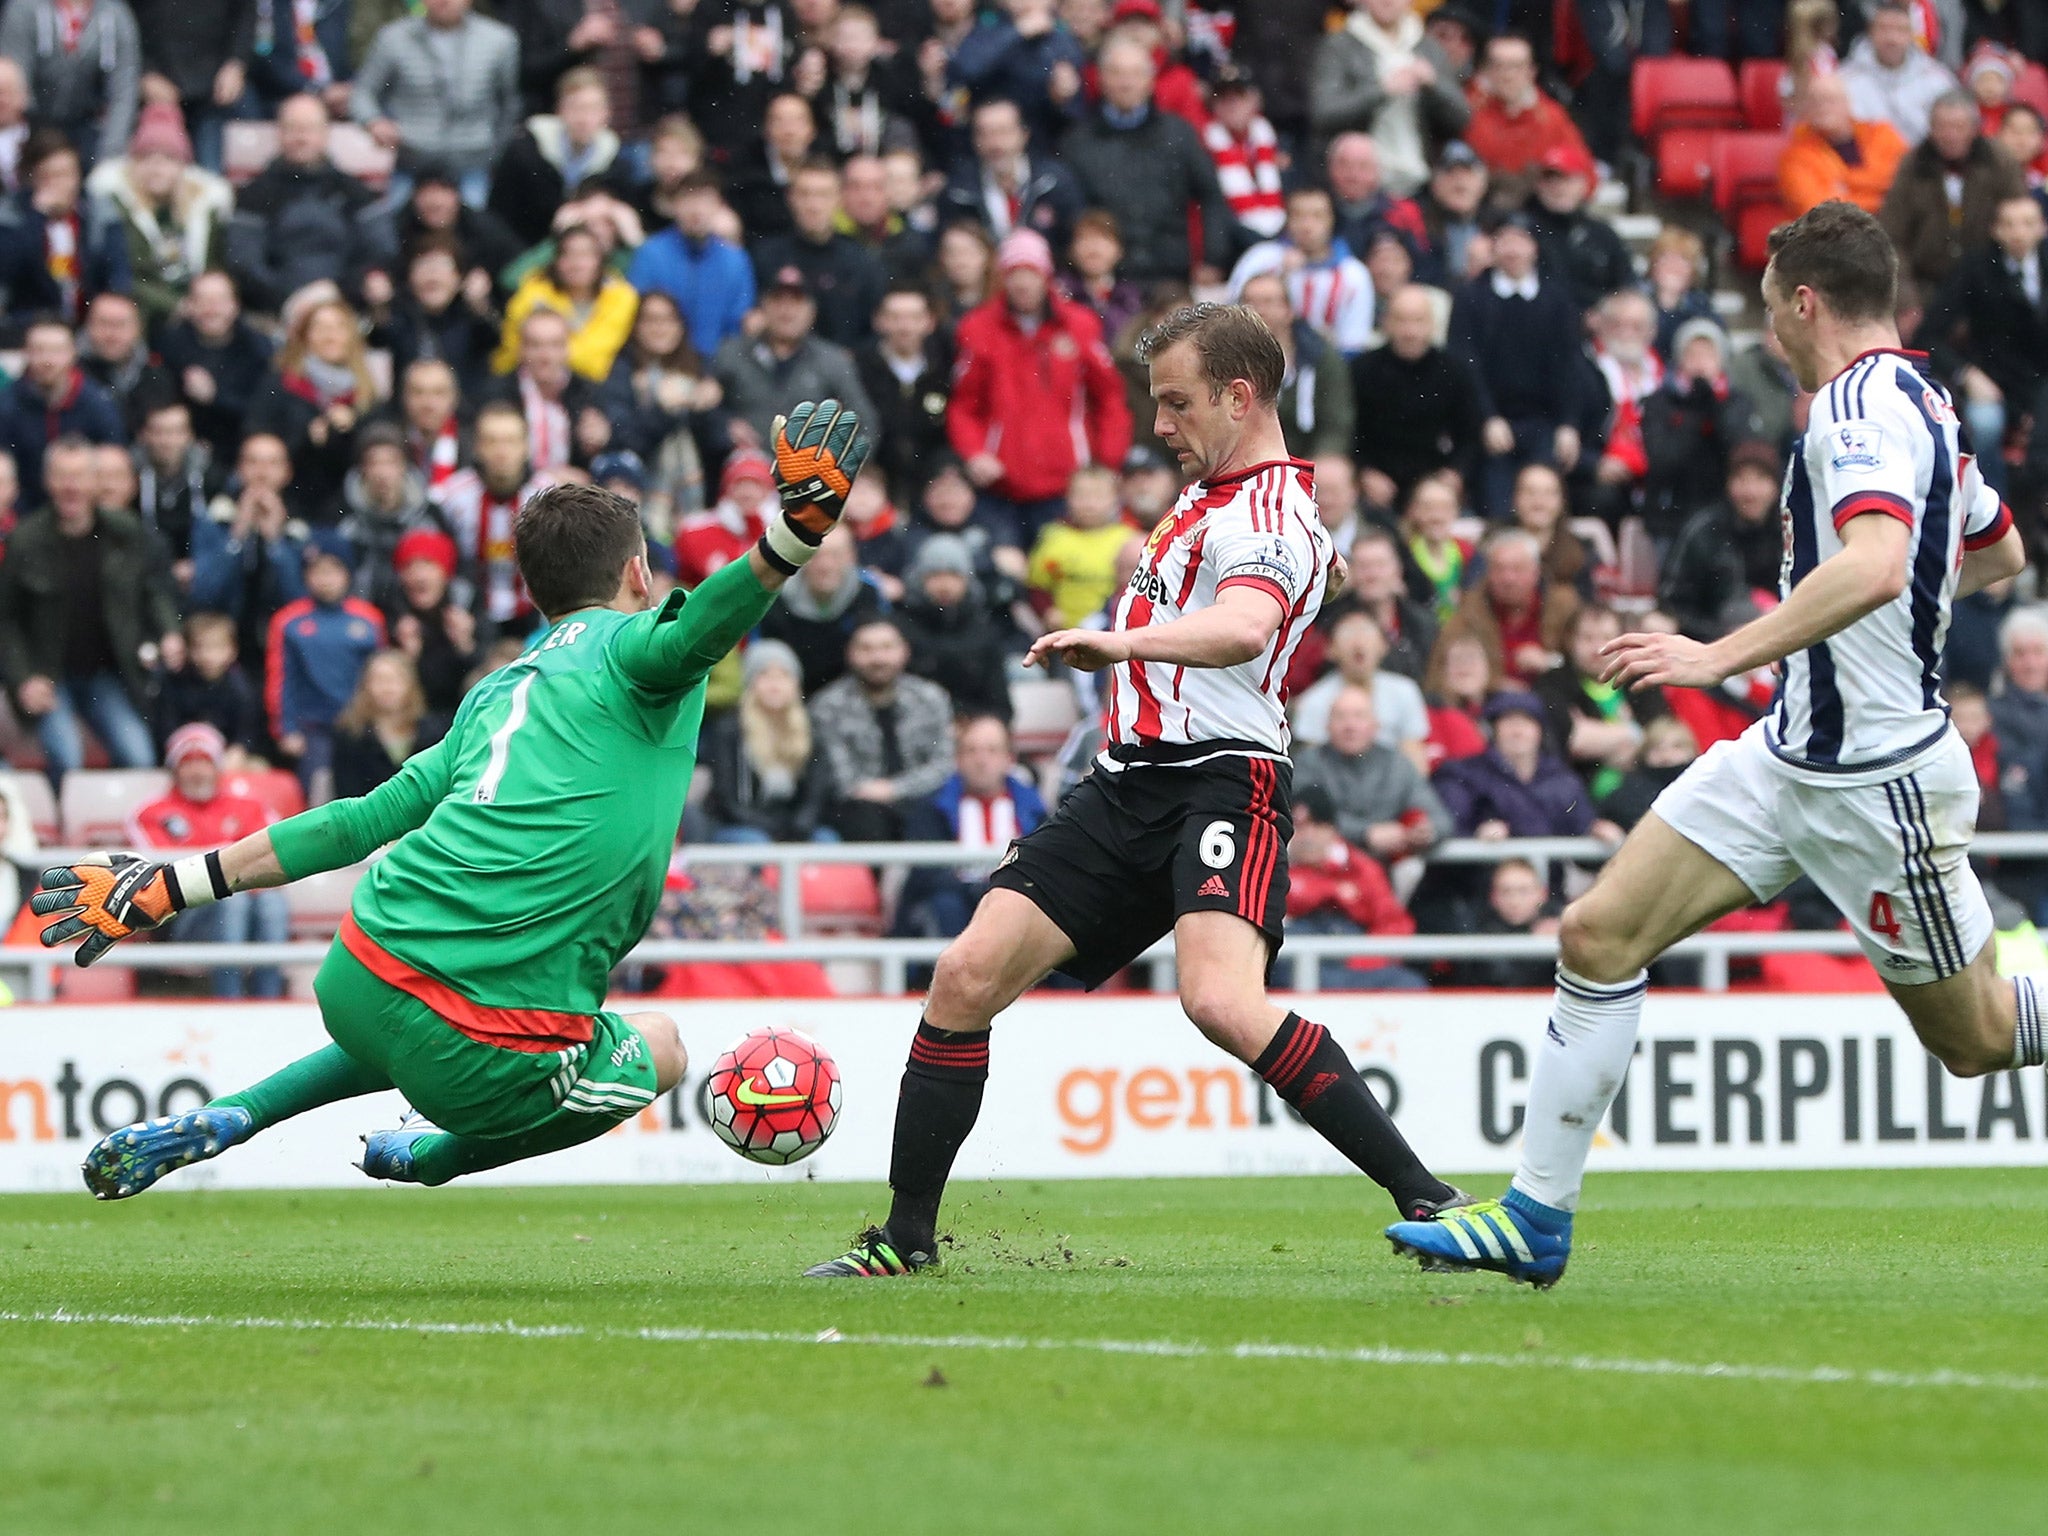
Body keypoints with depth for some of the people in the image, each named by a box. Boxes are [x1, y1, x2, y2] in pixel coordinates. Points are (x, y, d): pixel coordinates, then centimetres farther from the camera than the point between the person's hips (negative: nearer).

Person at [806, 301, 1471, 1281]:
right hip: (1127, 785, 9)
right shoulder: (1206, 498, 21)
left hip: (1221, 779, -9)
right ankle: (906, 1237, 8)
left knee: (1223, 1003, -31)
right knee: (967, 976, -1)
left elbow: (1243, 626, -35)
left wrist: (1124, 639, -49)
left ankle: (1426, 1201, -23)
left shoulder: (1272, 516, -11)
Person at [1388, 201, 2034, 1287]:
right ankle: (1536, 1217, 1)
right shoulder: (1913, 399, 11)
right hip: (1790, 756, 10)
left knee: (1976, 1040, 3)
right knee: (1598, 932, -2)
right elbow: (2000, 553, 26)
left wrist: (1726, 656, -36)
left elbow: (1875, 565, -38)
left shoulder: (1866, 405, -19)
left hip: (1881, 780, -10)